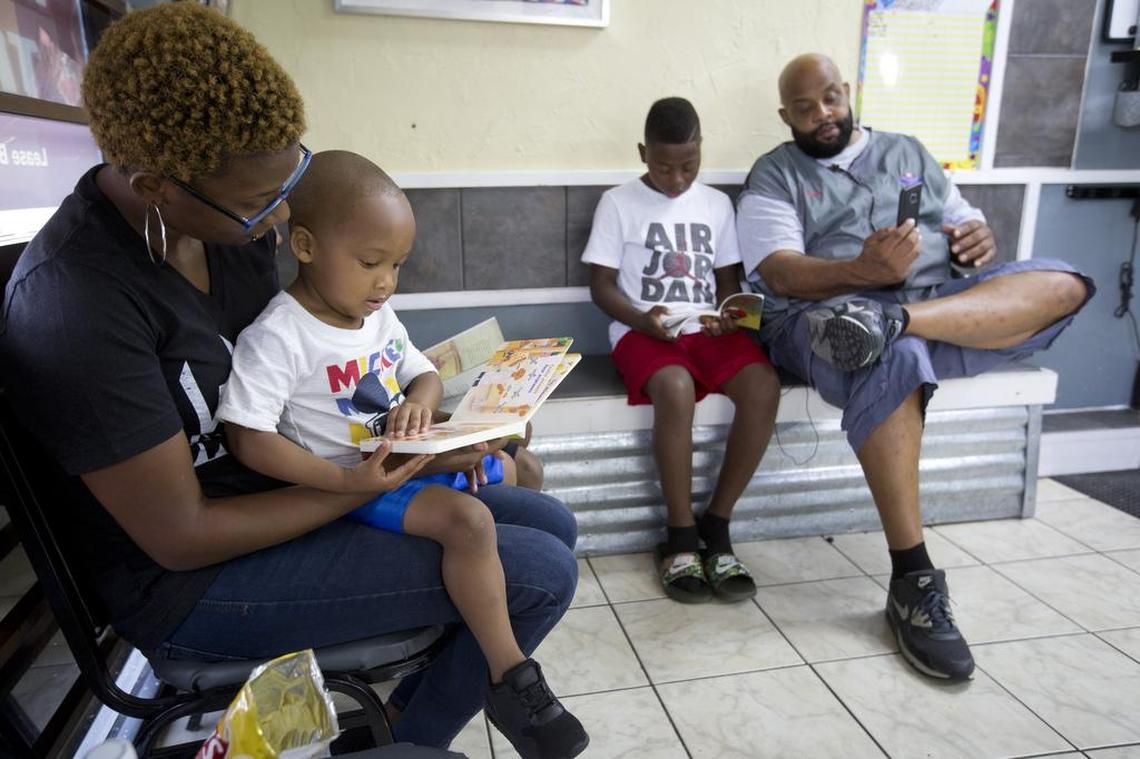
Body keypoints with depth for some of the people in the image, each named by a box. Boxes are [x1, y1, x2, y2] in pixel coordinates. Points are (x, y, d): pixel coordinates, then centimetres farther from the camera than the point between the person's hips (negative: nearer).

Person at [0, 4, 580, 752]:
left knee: (553, 525, 7)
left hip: (288, 487, 8)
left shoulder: (231, 218, -5)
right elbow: (180, 538, -22)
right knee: (545, 574, -17)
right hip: (192, 580, -7)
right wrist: (361, 488, -17)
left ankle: (433, 683, 25)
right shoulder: (76, 299, -28)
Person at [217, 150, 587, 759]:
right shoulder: (278, 337, -21)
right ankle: (512, 678, -17)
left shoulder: (379, 316, 5)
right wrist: (346, 480, -31)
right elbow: (248, 439, -24)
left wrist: (419, 402, -12)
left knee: (518, 469, 22)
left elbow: (425, 375, 14)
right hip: (353, 485, -9)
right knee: (467, 521, -32)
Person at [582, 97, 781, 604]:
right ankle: (680, 536, -18)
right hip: (643, 330, -3)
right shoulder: (618, 203, 3)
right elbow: (601, 286, 1)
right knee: (676, 390, -37)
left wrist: (728, 314, -8)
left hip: (707, 329, 4)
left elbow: (728, 281, 15)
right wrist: (641, 319, -18)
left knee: (763, 385, -27)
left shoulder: (716, 203, 14)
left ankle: (716, 525, -13)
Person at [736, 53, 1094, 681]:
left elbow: (965, 223, 24)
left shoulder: (906, 152, 25)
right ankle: (913, 581, -34)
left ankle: (889, 322, -40)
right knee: (893, 359, -39)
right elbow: (780, 274, -7)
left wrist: (978, 236, -3)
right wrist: (864, 271, -25)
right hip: (824, 312, -5)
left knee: (1062, 284, -18)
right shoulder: (774, 175, 9)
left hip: (946, 301, 5)